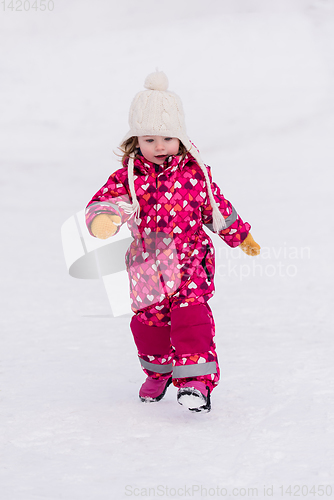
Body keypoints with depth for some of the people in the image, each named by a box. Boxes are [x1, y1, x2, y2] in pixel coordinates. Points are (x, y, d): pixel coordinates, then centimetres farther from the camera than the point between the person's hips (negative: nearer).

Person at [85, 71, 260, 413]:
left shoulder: (194, 172, -3)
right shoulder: (127, 176, -3)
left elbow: (217, 207, 10)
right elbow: (104, 200, -12)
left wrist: (241, 236, 22)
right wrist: (102, 218, -37)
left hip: (190, 259, -2)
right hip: (147, 264, 3)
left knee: (190, 314, -16)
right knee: (149, 320, 13)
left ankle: (196, 379, -13)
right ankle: (159, 372, 37)